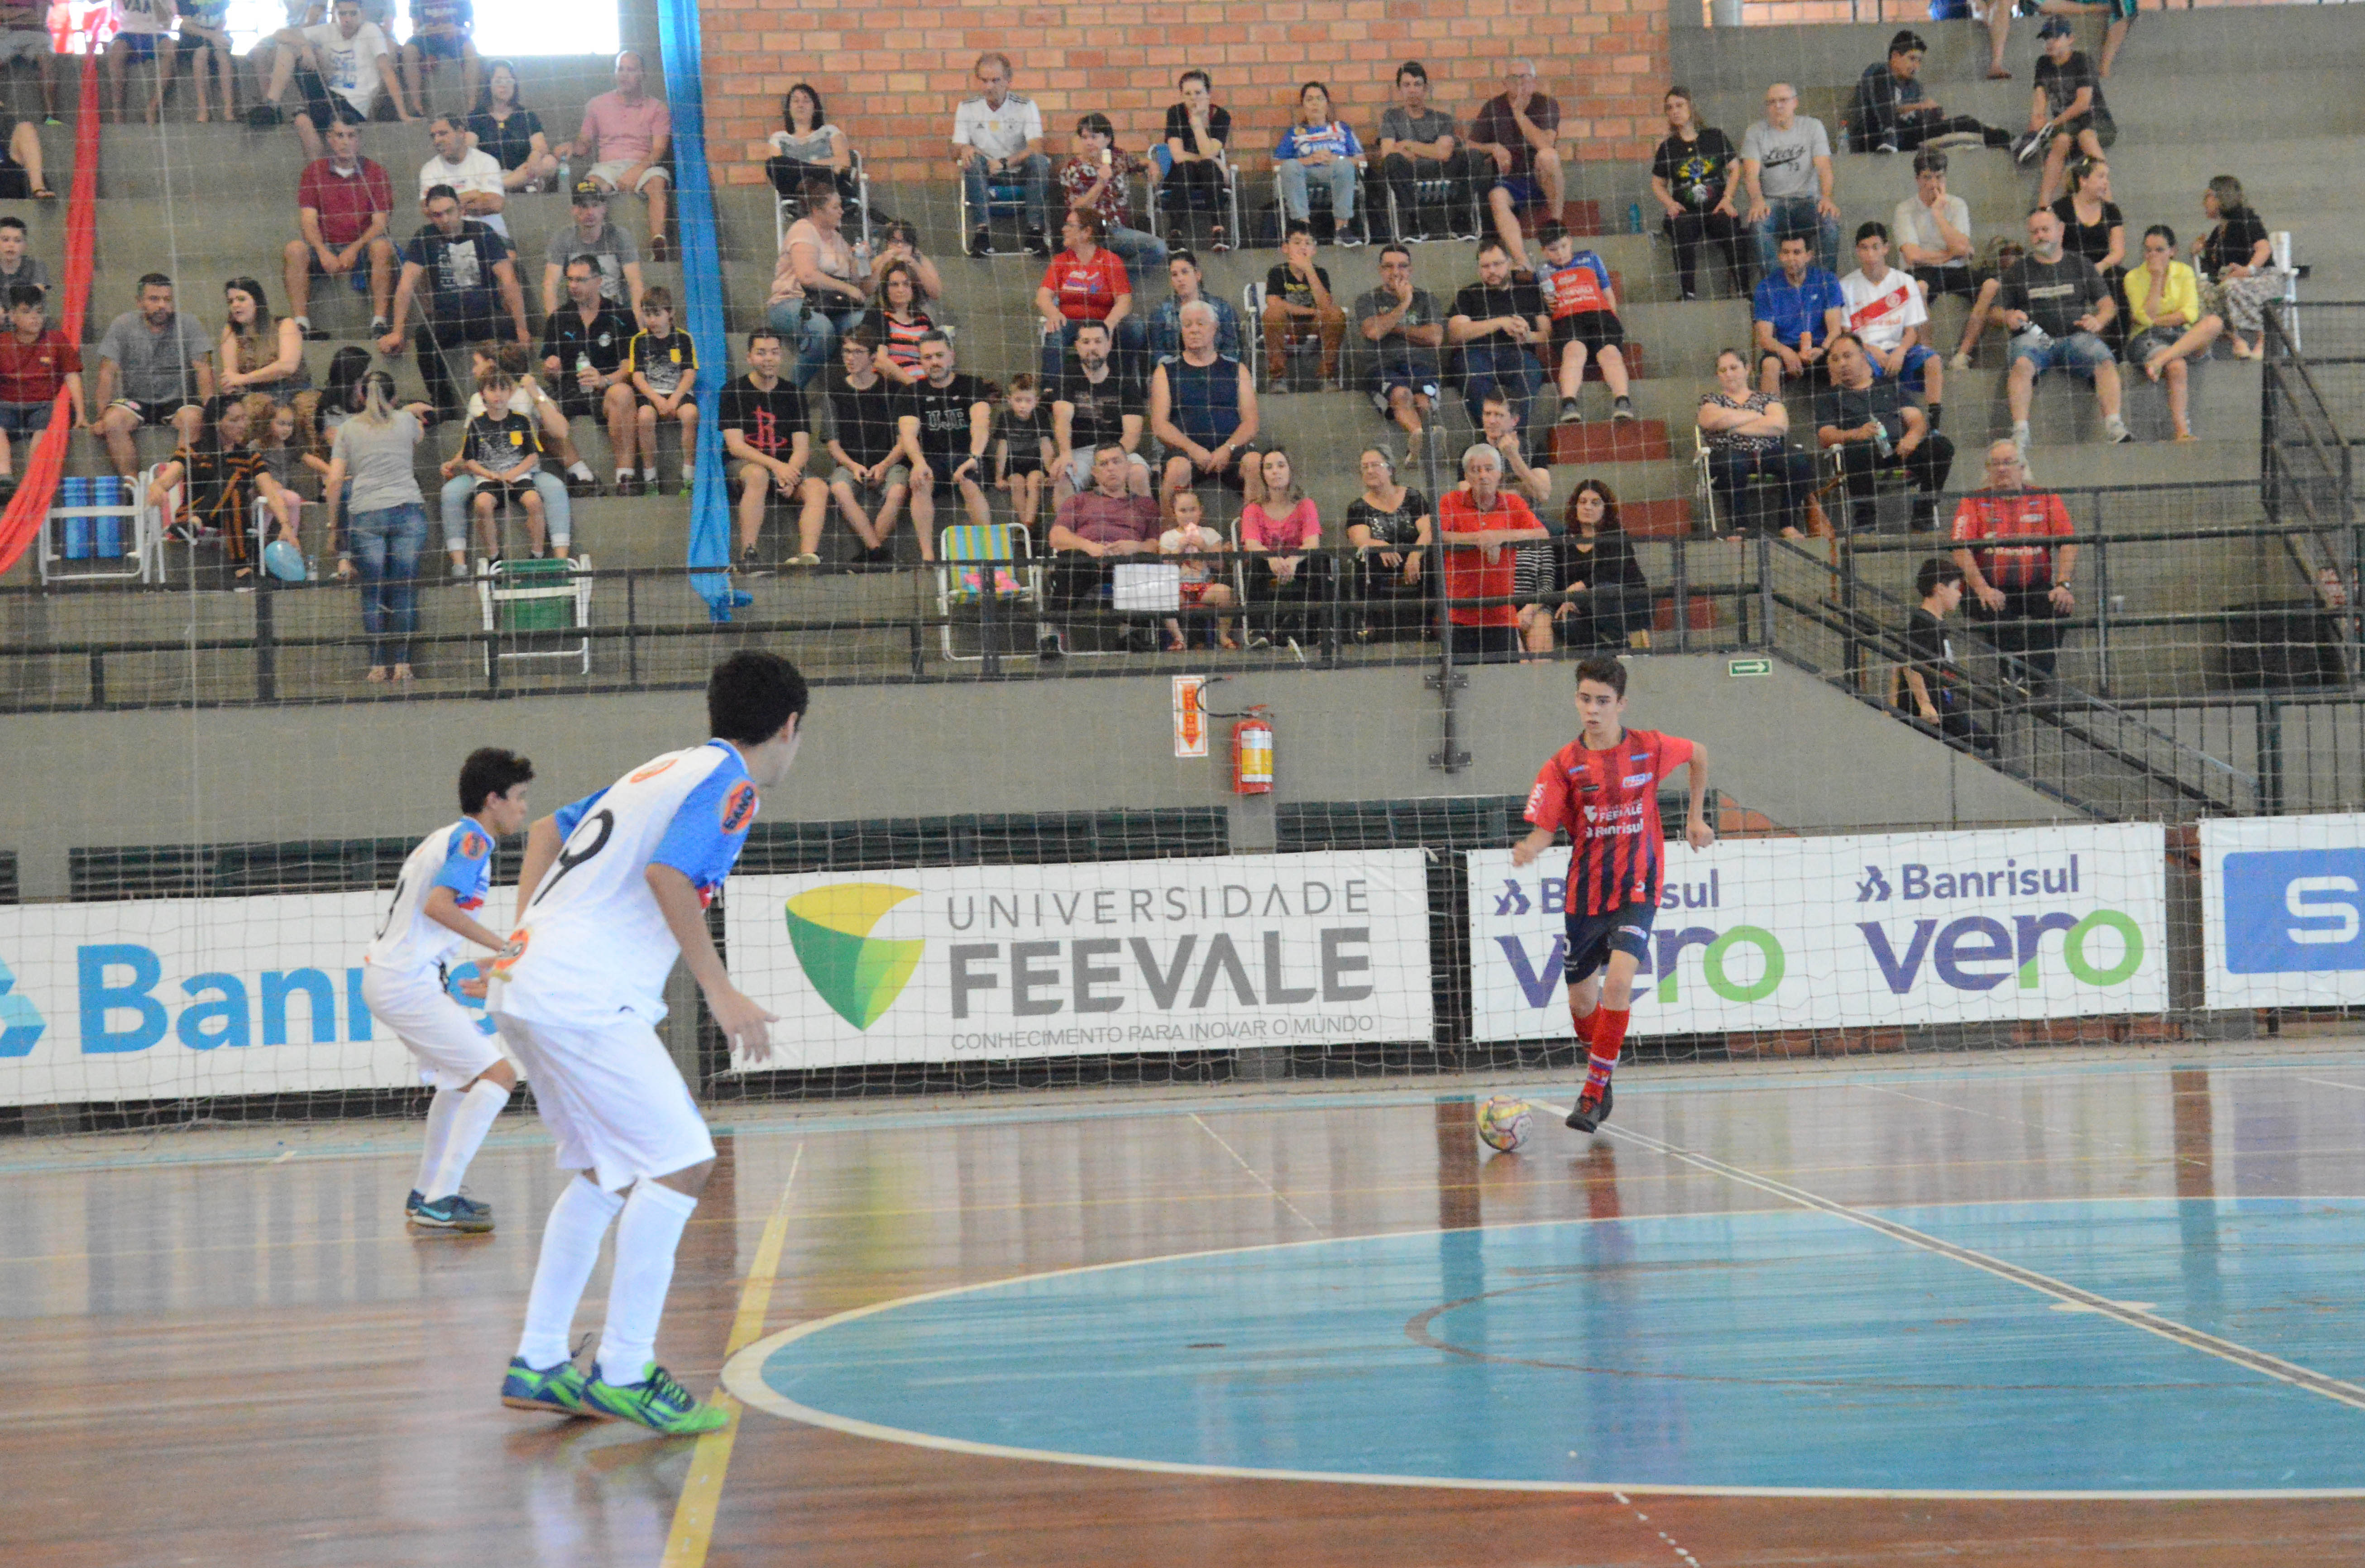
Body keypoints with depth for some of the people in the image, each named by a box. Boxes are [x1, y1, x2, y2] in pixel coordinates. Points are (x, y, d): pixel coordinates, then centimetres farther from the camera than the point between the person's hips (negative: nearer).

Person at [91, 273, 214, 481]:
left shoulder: (188, 325, -1)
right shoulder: (122, 326, 1)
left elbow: (204, 370, -4)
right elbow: (108, 373, -1)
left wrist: (209, 411, -18)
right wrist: (101, 417, -12)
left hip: (177, 400, -1)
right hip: (135, 401, 1)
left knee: (193, 419, -33)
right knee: (113, 421, -29)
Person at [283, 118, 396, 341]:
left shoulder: (375, 171, 5)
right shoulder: (314, 171, 8)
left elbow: (381, 222, -3)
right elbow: (308, 221, 0)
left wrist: (354, 250, -19)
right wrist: (324, 253, -19)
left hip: (361, 248, -1)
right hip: (326, 248, 1)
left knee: (383, 247, -33)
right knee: (294, 250, -28)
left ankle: (379, 322, -34)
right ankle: (301, 324, -30)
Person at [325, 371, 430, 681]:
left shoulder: (347, 429, 11)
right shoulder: (407, 420, 11)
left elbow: (334, 481, 5)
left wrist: (333, 524, 14)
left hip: (365, 515, 0)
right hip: (408, 509, 0)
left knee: (373, 593, 3)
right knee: (405, 588, 2)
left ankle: (379, 665, 0)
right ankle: (401, 662, -1)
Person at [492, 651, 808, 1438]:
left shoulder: (670, 769, 22)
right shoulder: (731, 780, -5)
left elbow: (546, 830, 27)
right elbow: (667, 873, -20)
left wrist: (527, 938, 23)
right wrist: (720, 993, -18)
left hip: (527, 985, 10)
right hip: (584, 997, -10)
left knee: (605, 1169, 19)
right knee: (681, 1161, -9)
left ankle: (538, 1365, 21)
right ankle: (623, 1371, -9)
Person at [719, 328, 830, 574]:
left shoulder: (792, 393, 11)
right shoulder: (734, 392, 1)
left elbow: (802, 448, 4)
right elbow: (736, 446, -9)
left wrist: (790, 472, -19)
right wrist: (776, 466, -23)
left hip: (787, 466, 3)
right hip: (745, 464, -3)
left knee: (819, 488, -25)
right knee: (758, 476, -38)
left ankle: (808, 555, -47)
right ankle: (747, 555, -39)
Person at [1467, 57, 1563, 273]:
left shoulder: (1546, 105, 0)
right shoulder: (1493, 108, 7)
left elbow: (1545, 144, -18)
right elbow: (1472, 148, 7)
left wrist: (1519, 113, -14)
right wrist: (1494, 148, -13)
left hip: (1540, 180, -1)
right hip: (1509, 181, 1)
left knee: (1548, 155, -34)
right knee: (1497, 198, -34)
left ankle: (1556, 220, -18)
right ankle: (1521, 262, -49)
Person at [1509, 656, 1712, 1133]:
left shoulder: (1650, 748, -4)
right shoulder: (1565, 765, -6)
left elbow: (1699, 754, 16)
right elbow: (1546, 828, -9)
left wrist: (1696, 817, 15)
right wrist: (1530, 848, -31)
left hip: (1636, 890, -2)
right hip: (1585, 892, 2)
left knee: (1618, 982, -23)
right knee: (1582, 999, 10)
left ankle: (1594, 1092, -16)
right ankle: (1601, 1081, 37)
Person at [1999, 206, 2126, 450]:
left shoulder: (2080, 265, 20)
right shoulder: (2017, 271, 19)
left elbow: (2108, 305, 18)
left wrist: (2098, 320, -5)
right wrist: (2009, 317, -7)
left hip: (2076, 336, 1)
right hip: (2033, 337, -1)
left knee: (2105, 362, -30)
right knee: (2022, 364, -36)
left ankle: (2114, 427, -38)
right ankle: (2020, 432, -44)